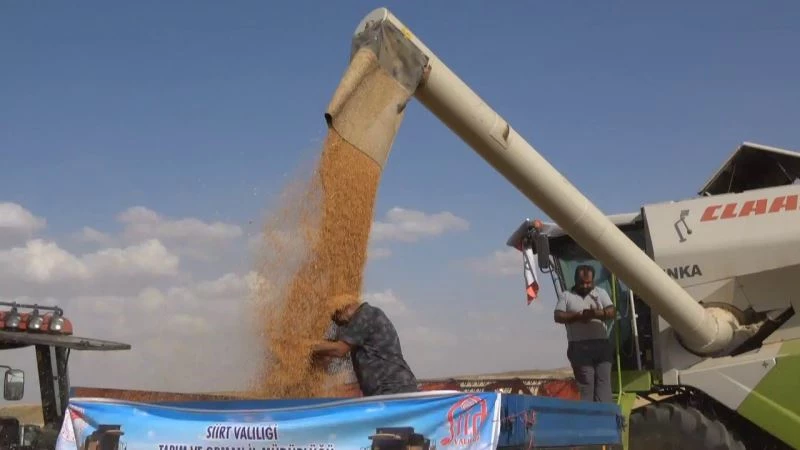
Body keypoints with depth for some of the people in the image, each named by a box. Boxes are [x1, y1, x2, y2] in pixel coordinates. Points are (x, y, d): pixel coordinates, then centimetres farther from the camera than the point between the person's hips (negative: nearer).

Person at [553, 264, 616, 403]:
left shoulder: (600, 292, 15)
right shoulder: (566, 296, 9)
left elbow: (612, 312, 4)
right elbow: (558, 316, -2)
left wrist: (597, 313, -17)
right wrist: (578, 316, -15)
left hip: (602, 345, 2)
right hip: (580, 347, -2)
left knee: (604, 381, -3)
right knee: (585, 384, -5)